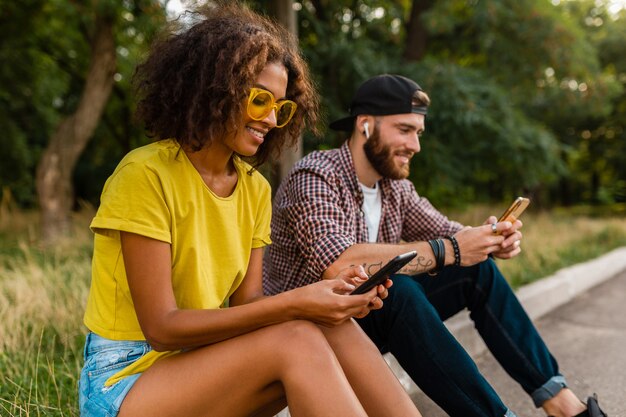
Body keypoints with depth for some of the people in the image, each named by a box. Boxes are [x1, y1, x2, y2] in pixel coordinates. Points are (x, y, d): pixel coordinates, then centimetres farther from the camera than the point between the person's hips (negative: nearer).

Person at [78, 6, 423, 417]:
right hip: (124, 379, -5)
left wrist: (329, 293, -19)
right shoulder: (146, 174, -18)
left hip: (202, 364, 6)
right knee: (296, 340, -29)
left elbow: (246, 303, -1)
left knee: (332, 327, -21)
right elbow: (161, 326, -21)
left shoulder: (256, 188, 3)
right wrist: (291, 304, -28)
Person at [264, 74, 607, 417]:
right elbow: (338, 265, -37)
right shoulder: (315, 177, -21)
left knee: (475, 269, -2)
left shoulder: (394, 186, 3)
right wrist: (447, 250, -32)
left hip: (369, 319, 8)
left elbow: (447, 232, 8)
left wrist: (492, 238, -16)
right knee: (395, 290, -35)